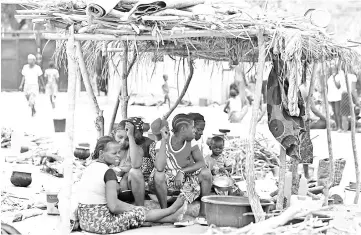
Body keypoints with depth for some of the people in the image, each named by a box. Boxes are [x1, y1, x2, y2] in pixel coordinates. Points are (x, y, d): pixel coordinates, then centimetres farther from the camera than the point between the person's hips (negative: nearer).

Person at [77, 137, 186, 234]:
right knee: (141, 212, 8)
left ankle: (172, 217, 29)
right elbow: (113, 206, -20)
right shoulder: (108, 172, -17)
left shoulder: (89, 168, 9)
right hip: (100, 224, -8)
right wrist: (134, 207, -1)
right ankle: (172, 210, 31)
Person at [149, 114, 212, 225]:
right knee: (158, 175, -34)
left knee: (206, 173, -24)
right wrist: (164, 140, -36)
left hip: (188, 178, 3)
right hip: (169, 180, -3)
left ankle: (202, 213, -13)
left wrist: (182, 172, -31)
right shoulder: (162, 143, -20)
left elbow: (201, 163, -16)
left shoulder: (191, 142, -11)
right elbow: (159, 168, -37)